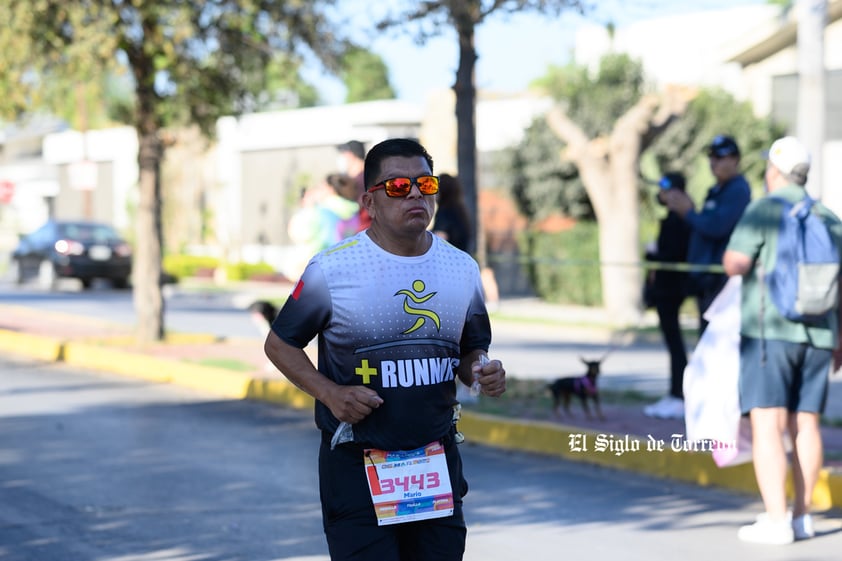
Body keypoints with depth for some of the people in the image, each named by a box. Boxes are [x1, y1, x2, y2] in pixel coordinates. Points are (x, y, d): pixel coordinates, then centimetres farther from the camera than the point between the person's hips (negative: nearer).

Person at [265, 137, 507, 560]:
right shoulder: (332, 269, -9)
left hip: (438, 461, 4)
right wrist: (329, 393, -14)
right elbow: (279, 344, 1)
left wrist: (482, 374, -7)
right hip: (356, 466, -4)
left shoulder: (463, 269, 4)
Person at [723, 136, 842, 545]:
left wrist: (736, 257, 9)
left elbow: (735, 264, -14)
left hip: (769, 330, -6)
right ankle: (801, 517, 14)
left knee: (767, 424, -7)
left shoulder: (763, 211, -6)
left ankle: (776, 520, -14)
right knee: (805, 424, 11)